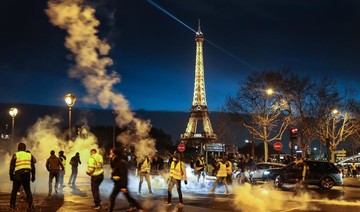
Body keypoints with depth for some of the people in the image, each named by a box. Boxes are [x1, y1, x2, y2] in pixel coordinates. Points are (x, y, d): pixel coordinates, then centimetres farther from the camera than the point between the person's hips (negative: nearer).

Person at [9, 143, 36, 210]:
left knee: (14, 191, 12)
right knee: (28, 191, 11)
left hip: (17, 175, -2)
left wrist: (11, 176, 9)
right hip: (27, 176, 2)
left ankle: (12, 205, 13)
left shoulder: (15, 155, 2)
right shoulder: (30, 155, 10)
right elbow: (33, 167, 11)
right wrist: (33, 176, 18)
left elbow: (12, 167, 0)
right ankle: (30, 205, 3)